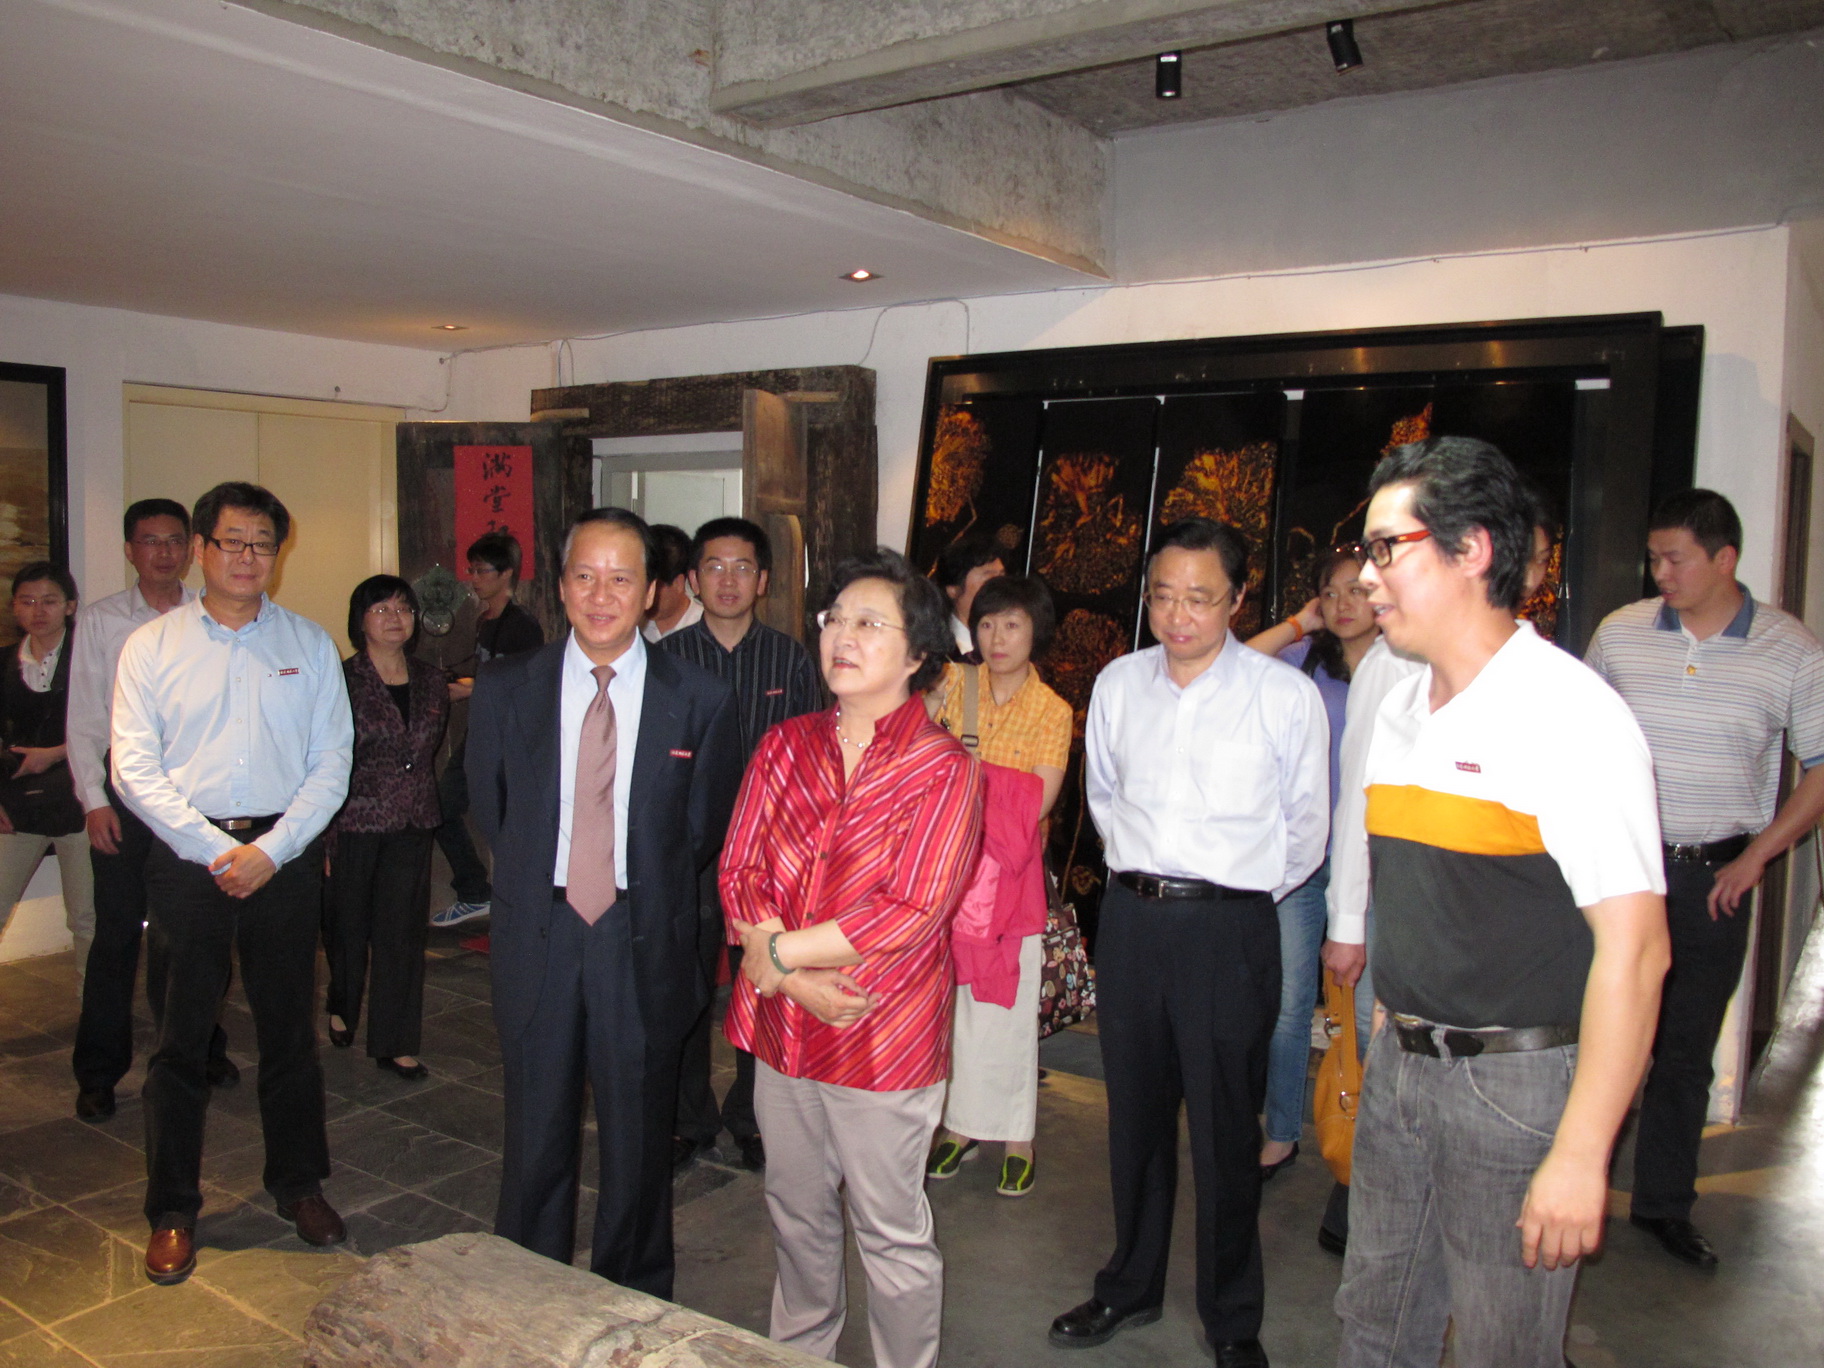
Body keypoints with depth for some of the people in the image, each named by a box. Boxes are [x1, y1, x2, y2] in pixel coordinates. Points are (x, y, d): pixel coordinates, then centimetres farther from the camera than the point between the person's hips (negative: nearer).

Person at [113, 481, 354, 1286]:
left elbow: (332, 762, 2)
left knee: (289, 1029, 10)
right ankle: (172, 1210, 20)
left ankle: (298, 1182, 26)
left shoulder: (310, 645, 6)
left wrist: (271, 850, -9)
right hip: (186, 854, -1)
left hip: (286, 853, 1)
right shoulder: (151, 647, 3)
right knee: (181, 1036, 5)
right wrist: (217, 852, -11)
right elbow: (134, 767, -3)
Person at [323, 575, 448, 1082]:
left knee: (404, 934, 4)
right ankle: (341, 1008, 41)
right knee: (349, 927, 12)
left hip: (412, 830, 3)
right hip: (353, 826, -3)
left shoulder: (431, 683, 6)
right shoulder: (343, 680, -7)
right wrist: (320, 839, -11)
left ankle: (395, 1043, 13)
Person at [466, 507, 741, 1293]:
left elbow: (706, 830, 4)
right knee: (536, 1137, 14)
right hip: (538, 935, 1)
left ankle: (634, 1310, 35)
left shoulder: (701, 701, -6)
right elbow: (489, 809, 9)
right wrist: (540, 879, 10)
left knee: (639, 1141, 15)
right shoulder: (504, 689, -2)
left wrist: (644, 884, 7)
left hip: (645, 942, -1)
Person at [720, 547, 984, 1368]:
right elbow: (739, 873, -2)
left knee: (892, 1233, 10)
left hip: (886, 1038, -5)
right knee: (796, 1211, 23)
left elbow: (910, 912, -19)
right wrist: (801, 982, -16)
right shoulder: (784, 746, 3)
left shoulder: (942, 769, -12)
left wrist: (779, 952, -14)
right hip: (782, 1026, 5)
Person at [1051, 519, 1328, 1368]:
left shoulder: (1286, 695, -8)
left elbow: (1306, 825, 3)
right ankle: (1131, 1287, 36)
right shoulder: (1119, 685, 4)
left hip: (1230, 928, -4)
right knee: (1134, 1114, 17)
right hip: (1130, 920, 4)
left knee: (1225, 1129, 6)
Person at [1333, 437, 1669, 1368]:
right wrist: (1387, 1035, 15)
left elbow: (1634, 950, -21)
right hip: (1399, 1065, 7)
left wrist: (1580, 1154, -22)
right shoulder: (1399, 712, 9)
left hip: (1519, 1078, -7)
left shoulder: (1567, 713, -17)